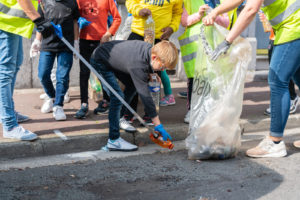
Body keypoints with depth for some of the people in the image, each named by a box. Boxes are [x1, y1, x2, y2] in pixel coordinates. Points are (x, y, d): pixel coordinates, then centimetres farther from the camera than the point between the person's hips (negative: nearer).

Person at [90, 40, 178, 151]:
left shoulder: (150, 49, -14)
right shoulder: (137, 65, -37)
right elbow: (145, 95, -35)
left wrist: (149, 75, -3)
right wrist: (158, 125, -31)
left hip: (113, 57, 10)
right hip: (100, 62, -10)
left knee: (132, 86, 15)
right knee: (117, 96, -21)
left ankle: (118, 118, 28)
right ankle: (114, 140, -18)